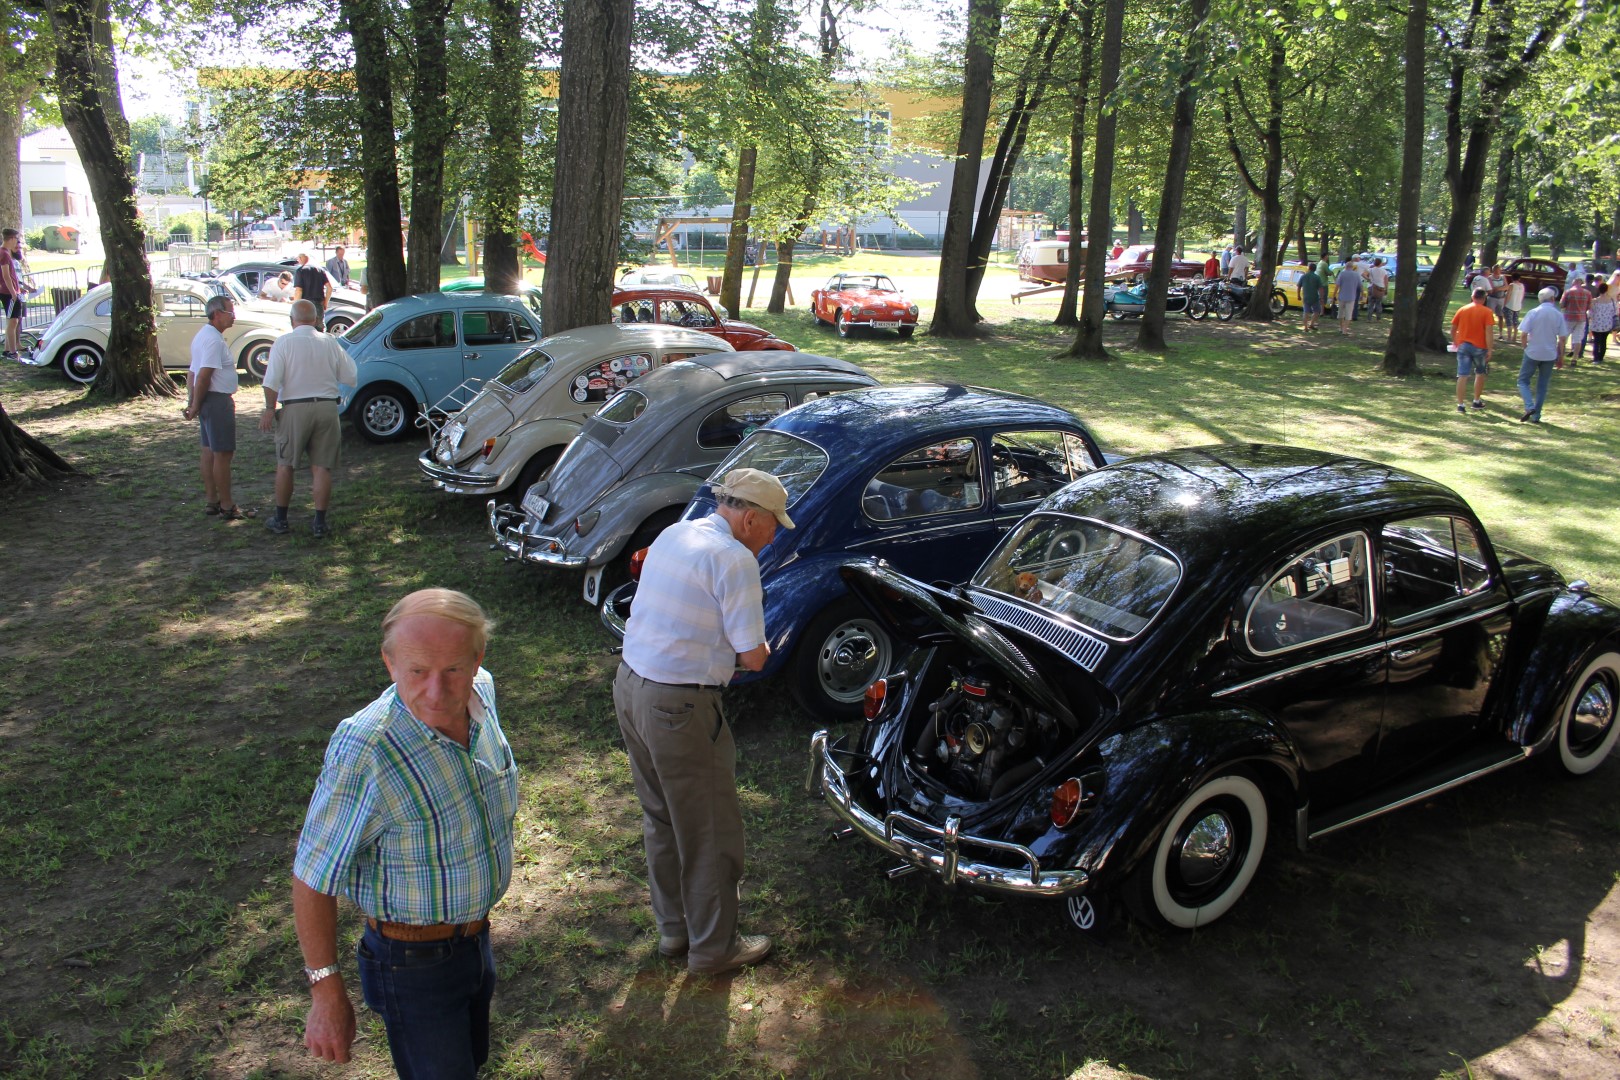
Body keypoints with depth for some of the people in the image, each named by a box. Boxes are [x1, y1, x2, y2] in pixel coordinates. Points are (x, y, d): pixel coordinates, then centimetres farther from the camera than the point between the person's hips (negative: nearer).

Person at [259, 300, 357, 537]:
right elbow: (351, 377, 7)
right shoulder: (330, 343, 3)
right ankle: (320, 522, 5)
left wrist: (269, 409, -3)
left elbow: (272, 381, -11)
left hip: (295, 409, -2)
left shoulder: (284, 342, -5)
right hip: (327, 408, 2)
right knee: (322, 467, 5)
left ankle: (281, 520, 16)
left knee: (285, 465, 11)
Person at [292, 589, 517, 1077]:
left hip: (477, 938, 7)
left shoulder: (481, 691, -11)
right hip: (415, 961, -7)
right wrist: (327, 994, -16)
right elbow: (313, 877, -22)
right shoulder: (363, 750, -33)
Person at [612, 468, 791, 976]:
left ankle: (674, 926, 36)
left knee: (661, 818, 22)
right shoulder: (734, 559, -17)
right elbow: (753, 656, -14)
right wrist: (757, 649, 7)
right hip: (680, 707, -9)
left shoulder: (673, 534, 9)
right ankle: (713, 947, 21)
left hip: (629, 684, 9)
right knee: (711, 831, 7)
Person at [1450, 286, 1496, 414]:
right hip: (1479, 347, -2)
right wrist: (1489, 350, -12)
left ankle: (1461, 404, -7)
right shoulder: (1487, 312, -6)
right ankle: (1477, 401, 26)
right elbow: (1489, 331, -14)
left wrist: (1455, 342, 25)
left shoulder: (1462, 309, 4)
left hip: (1463, 345, 2)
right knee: (1480, 373, 19)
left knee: (1462, 376, -2)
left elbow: (1453, 328, 8)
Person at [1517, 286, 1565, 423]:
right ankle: (1536, 416, 13)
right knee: (1542, 386, 12)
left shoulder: (1533, 313, -8)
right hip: (1550, 355, 2)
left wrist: (1526, 347, 7)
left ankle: (1529, 407, -13)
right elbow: (1561, 339, -1)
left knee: (1523, 381, 10)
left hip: (1532, 353, -2)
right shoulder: (1559, 315, -3)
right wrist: (1560, 357, 9)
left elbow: (1524, 334, -11)